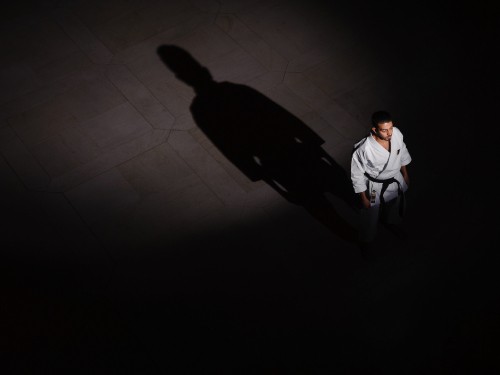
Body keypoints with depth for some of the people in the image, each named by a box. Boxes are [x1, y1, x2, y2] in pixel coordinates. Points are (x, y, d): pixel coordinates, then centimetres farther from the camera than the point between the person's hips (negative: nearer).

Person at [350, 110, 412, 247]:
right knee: (370, 217, 21)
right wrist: (363, 198, -12)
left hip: (396, 180, 5)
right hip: (375, 187, -5)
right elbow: (357, 175, -22)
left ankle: (394, 224, 68)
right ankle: (366, 242, 52)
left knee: (395, 208, 34)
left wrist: (405, 174, 12)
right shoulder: (363, 149, -38)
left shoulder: (397, 133, -23)